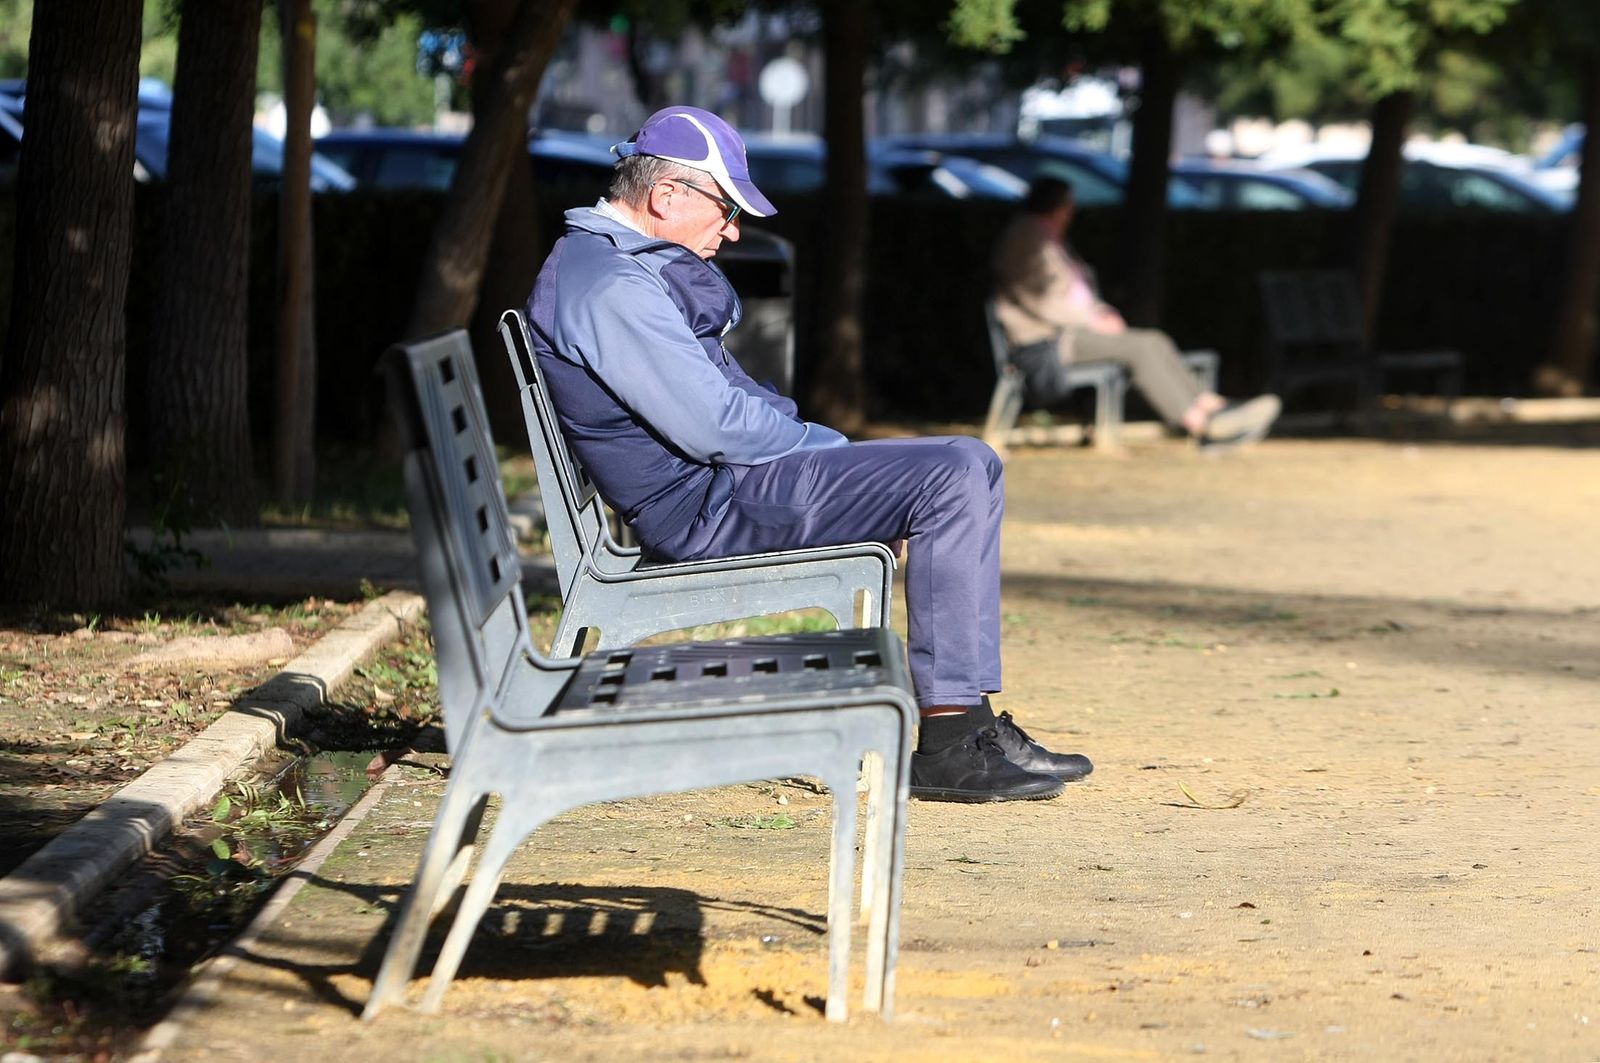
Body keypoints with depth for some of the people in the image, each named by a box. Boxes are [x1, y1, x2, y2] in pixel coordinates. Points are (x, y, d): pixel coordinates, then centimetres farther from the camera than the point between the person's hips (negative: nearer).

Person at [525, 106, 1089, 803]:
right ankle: (951, 744, -20)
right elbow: (712, 426, -23)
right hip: (701, 506, -11)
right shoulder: (609, 286, -18)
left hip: (715, 479, 11)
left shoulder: (630, 267, 19)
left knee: (968, 470, 17)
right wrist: (829, 448, -9)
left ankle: (965, 724, 14)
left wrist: (815, 438, 9)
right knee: (954, 478, -19)